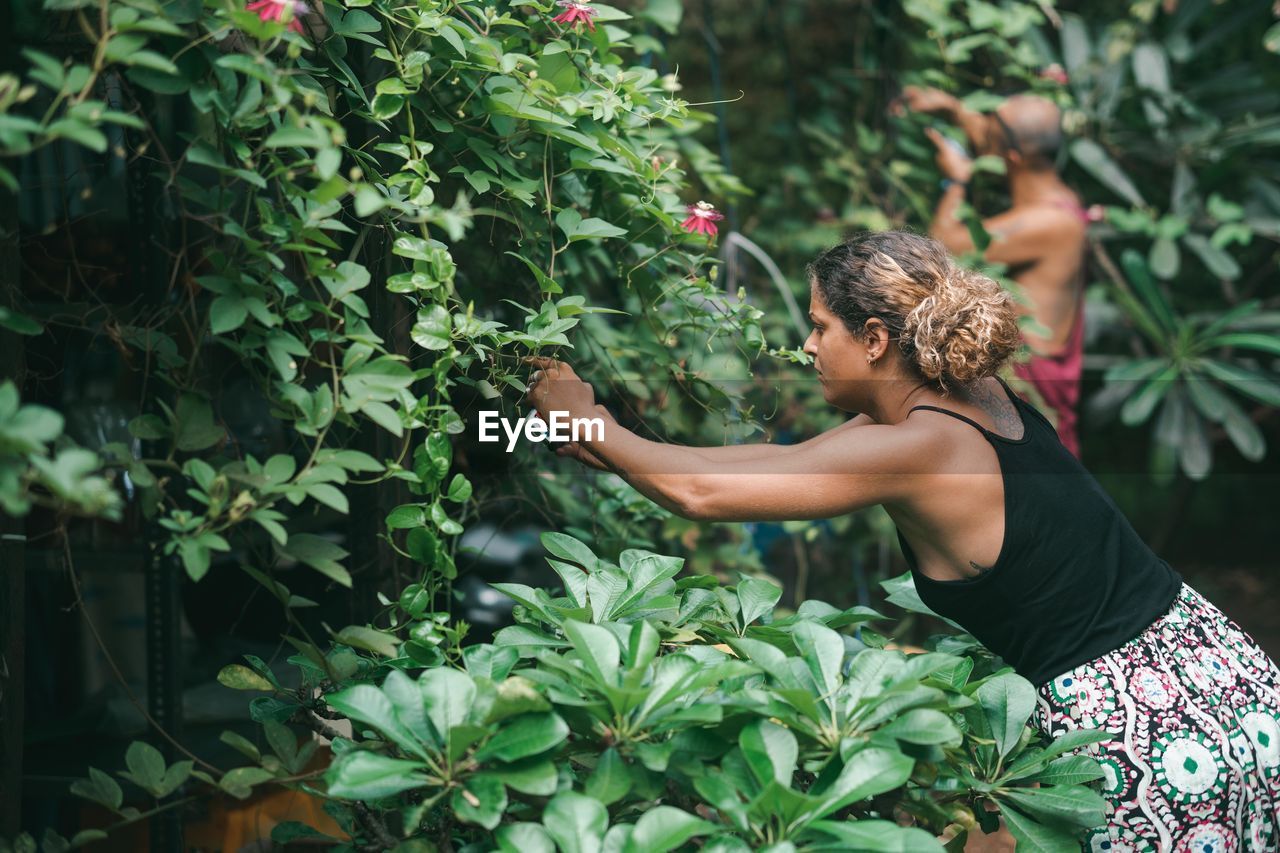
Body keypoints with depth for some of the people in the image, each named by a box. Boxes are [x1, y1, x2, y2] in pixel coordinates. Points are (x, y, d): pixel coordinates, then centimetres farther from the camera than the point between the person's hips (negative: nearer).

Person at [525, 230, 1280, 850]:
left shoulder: (917, 448, -19)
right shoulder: (977, 396, 7)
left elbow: (704, 494, -16)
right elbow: (788, 460, 16)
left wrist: (591, 422, 0)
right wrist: (618, 452, 15)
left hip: (1143, 734, -8)